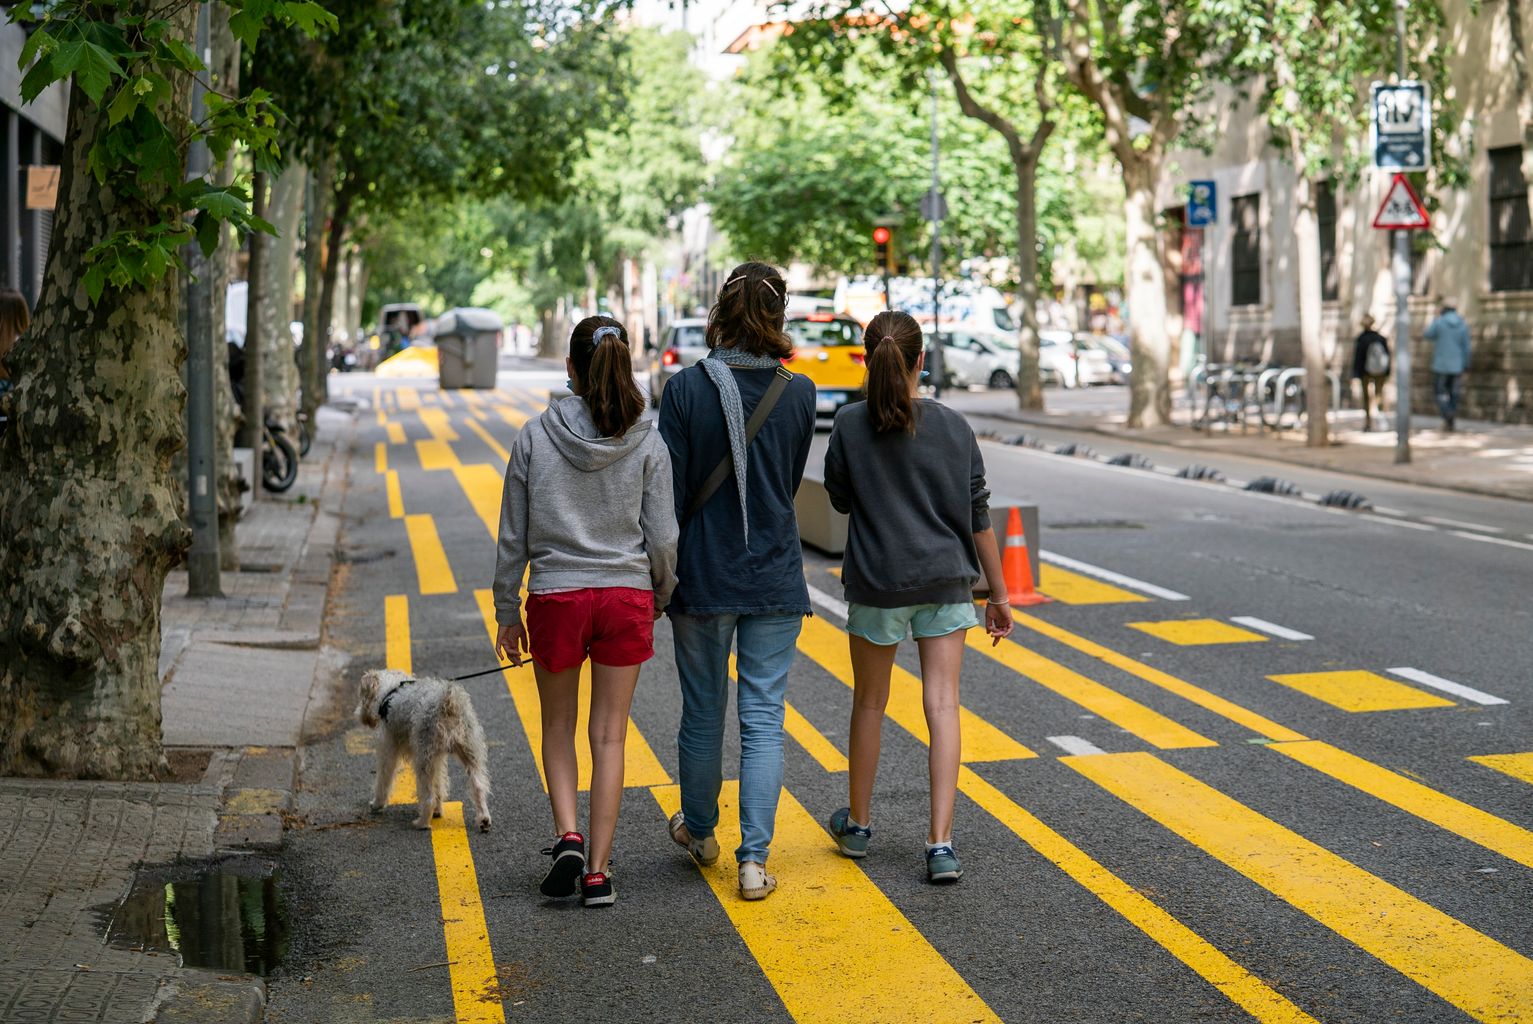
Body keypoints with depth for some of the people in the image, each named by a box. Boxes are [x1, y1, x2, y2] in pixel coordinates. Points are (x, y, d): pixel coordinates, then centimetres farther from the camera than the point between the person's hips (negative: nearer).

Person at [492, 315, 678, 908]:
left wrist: (507, 613, 10)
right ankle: (597, 872, 8)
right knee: (609, 735, 8)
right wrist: (662, 595, 16)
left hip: (555, 597, 0)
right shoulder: (647, 444, -4)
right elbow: (661, 538, -2)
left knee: (558, 726, 18)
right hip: (626, 596, 1)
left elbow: (513, 536, 0)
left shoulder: (535, 438, -4)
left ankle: (567, 834, -1)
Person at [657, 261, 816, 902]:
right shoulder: (798, 393, -3)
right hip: (775, 579, 1)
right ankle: (753, 860, -1)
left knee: (703, 712, 15)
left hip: (703, 576, -1)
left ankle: (699, 831, 35)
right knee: (763, 717, 3)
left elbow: (669, 492, -9)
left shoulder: (686, 389, -11)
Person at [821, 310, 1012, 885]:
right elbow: (978, 516, 0)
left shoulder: (850, 426, -8)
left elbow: (840, 499, 6)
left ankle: (857, 825, 32)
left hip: (877, 583, 0)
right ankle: (941, 844, -7)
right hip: (945, 581, 1)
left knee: (869, 703, 16)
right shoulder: (952, 427, -4)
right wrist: (998, 594, 8)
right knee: (942, 706, 0)